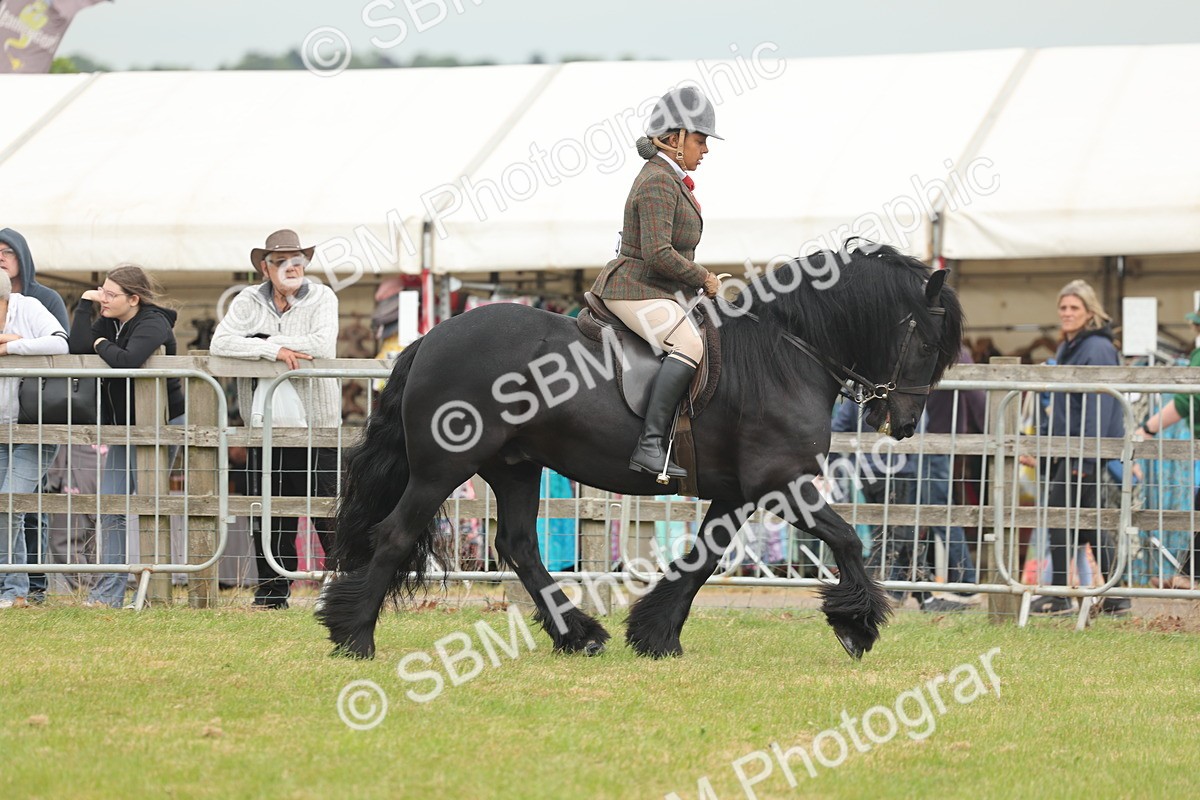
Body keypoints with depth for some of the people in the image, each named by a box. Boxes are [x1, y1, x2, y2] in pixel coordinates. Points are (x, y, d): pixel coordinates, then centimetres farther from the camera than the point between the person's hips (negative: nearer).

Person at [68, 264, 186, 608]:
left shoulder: (152, 325, -17)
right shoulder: (109, 322, 6)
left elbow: (128, 360, -35)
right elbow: (77, 347, -8)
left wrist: (102, 345, -17)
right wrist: (85, 305, -7)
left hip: (161, 424, -8)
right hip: (123, 426, 8)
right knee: (110, 507, 2)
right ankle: (109, 591, 3)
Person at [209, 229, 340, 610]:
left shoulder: (322, 298, 0)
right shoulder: (249, 301, 7)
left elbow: (322, 346, -16)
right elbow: (220, 343, -7)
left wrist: (263, 339, -11)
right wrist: (274, 350, -17)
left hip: (315, 424, -3)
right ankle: (272, 590, 16)